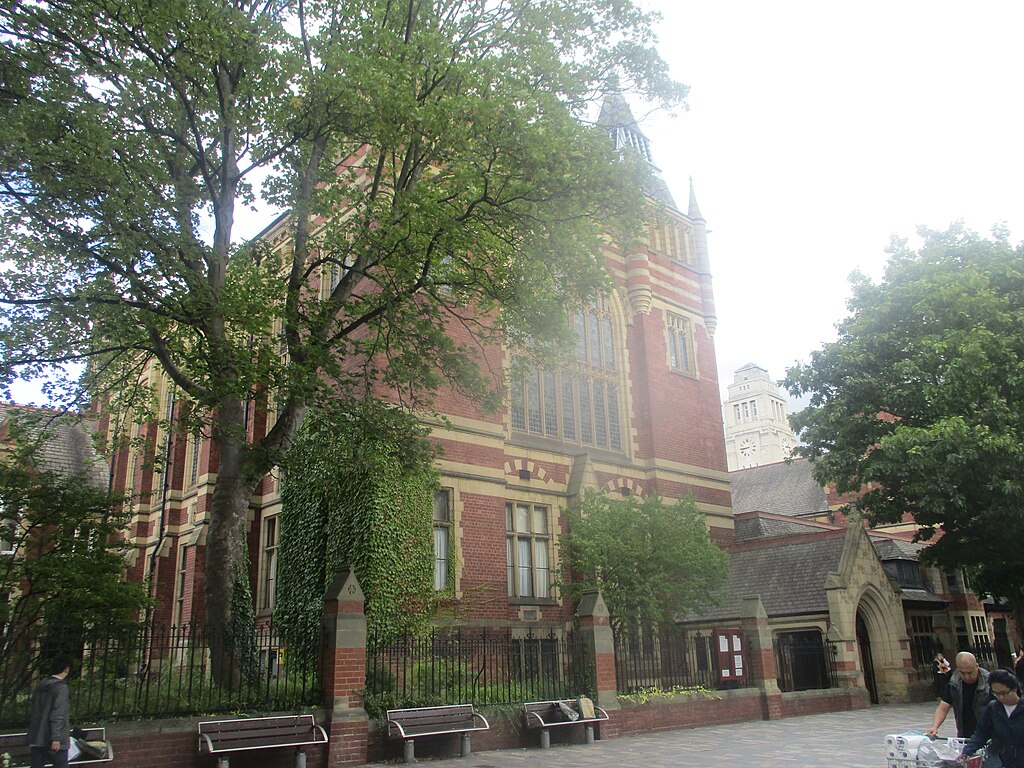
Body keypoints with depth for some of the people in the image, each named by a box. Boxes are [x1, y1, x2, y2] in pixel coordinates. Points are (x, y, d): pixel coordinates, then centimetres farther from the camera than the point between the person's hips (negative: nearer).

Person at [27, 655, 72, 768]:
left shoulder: (40, 686, 10)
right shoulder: (61, 688, -14)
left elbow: (35, 712, 17)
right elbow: (58, 716, -19)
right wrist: (56, 738, -19)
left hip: (37, 739, 7)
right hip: (53, 740, -7)